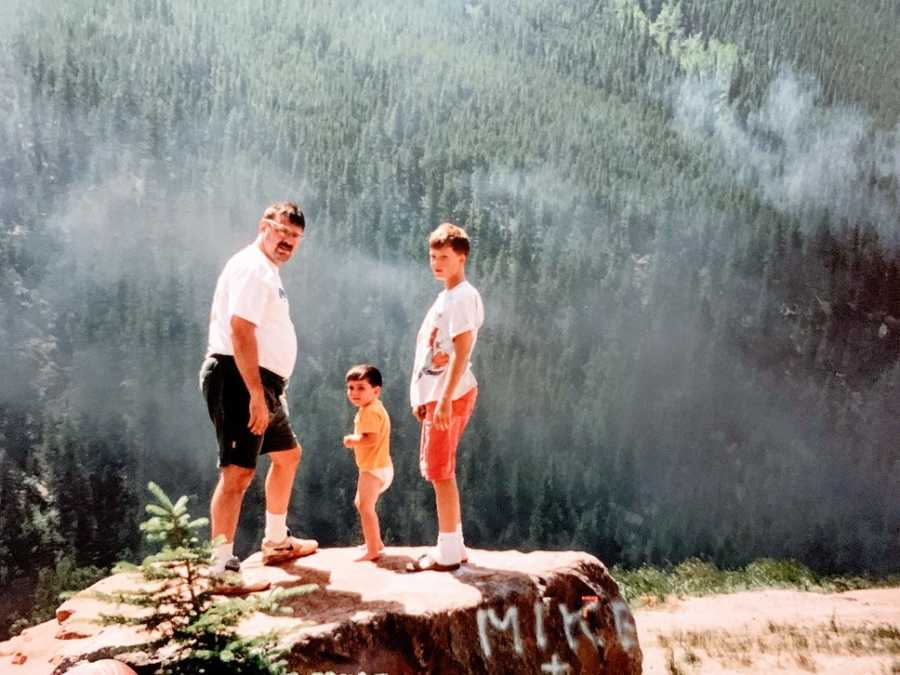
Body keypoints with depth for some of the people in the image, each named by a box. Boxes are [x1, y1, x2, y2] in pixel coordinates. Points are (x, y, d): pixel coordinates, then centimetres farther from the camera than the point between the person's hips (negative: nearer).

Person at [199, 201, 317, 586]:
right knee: (238, 470, -13)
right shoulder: (252, 268, -14)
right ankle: (221, 565, -11)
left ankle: (276, 542, 35)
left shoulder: (267, 272, 19)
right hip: (240, 381, -11)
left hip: (263, 386, 11)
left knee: (287, 455, 23)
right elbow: (240, 331, -24)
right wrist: (256, 395, -28)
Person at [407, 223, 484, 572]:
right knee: (438, 471, 15)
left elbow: (462, 350, -20)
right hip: (434, 395, 10)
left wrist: (445, 399, -25)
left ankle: (448, 553, 1)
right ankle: (452, 546, 23)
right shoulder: (445, 298, 18)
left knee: (440, 472, -6)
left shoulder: (462, 297, -12)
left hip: (450, 396, -10)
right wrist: (422, 397, 17)